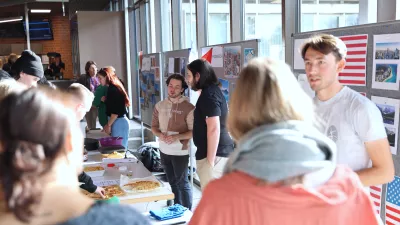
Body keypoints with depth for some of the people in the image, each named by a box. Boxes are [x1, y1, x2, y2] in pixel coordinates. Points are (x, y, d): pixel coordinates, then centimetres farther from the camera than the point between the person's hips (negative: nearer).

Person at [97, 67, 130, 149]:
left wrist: (108, 125, -12)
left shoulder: (113, 89, -14)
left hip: (118, 122, -9)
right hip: (118, 121, 9)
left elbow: (116, 111, -18)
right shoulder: (111, 88, 13)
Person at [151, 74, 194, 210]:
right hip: (164, 151, 6)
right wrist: (160, 134, -11)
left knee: (183, 183, 3)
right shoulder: (160, 105, 4)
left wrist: (177, 137, -26)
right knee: (173, 182, 19)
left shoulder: (188, 107, -12)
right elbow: (154, 126, 10)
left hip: (180, 152, -6)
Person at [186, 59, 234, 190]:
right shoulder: (212, 91, 16)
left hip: (215, 155, -10)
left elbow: (214, 129, -23)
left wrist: (210, 161, -21)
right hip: (220, 152, 10)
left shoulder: (208, 94, -15)